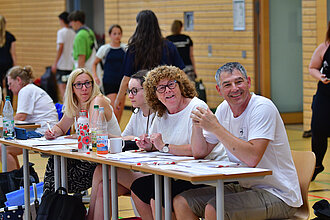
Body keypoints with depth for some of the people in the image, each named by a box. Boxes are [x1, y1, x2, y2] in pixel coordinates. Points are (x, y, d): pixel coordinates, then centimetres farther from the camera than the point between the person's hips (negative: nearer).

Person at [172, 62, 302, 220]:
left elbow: (252, 158, -30)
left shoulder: (262, 108, -17)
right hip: (244, 187, 8)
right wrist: (197, 124, -9)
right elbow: (200, 153, 11)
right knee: (181, 203, -2)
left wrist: (215, 127, -25)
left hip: (277, 194, -8)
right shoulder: (224, 109, 7)